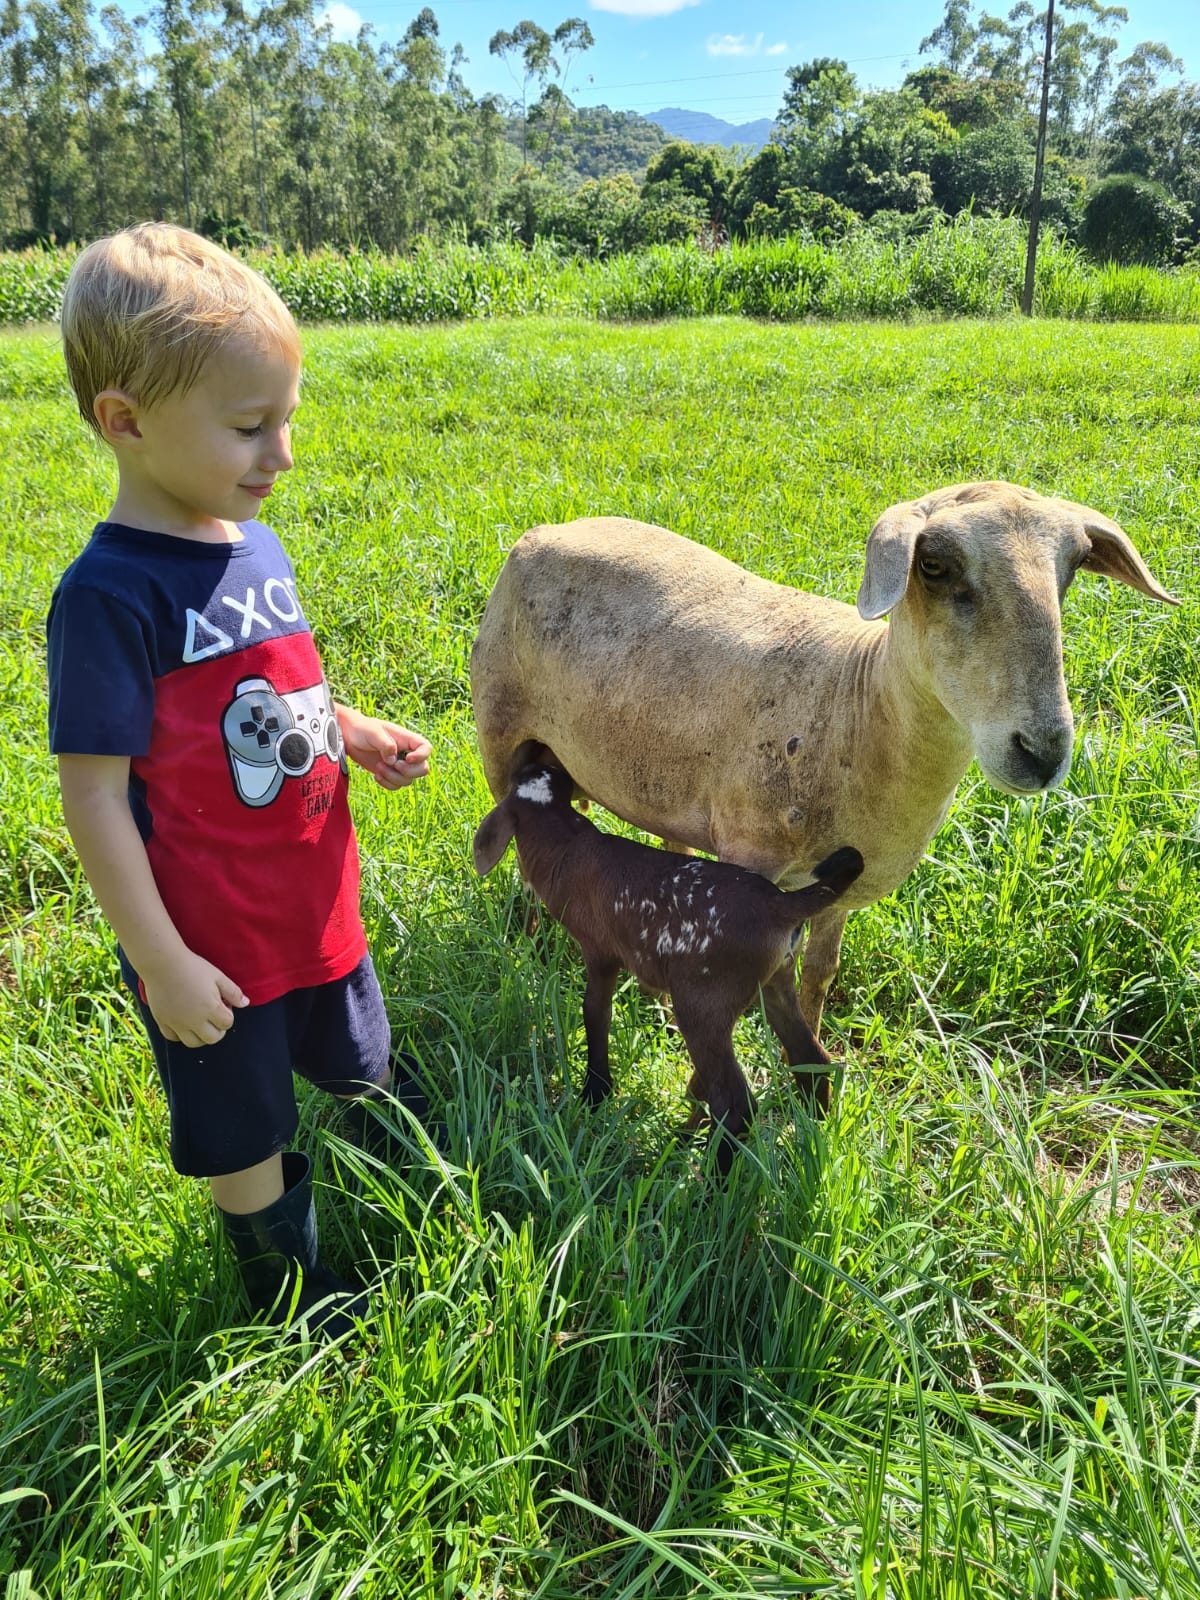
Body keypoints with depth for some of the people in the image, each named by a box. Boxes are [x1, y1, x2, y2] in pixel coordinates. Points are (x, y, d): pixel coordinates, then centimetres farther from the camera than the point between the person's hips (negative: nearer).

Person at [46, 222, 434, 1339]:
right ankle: (287, 1287, 43)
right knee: (243, 1129, 16)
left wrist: (355, 734, -2)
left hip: (314, 904, 7)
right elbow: (92, 793, -21)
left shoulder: (255, 548, 1)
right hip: (211, 942, -7)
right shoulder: (110, 593, -23)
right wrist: (160, 964, -19)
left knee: (363, 1075, 28)